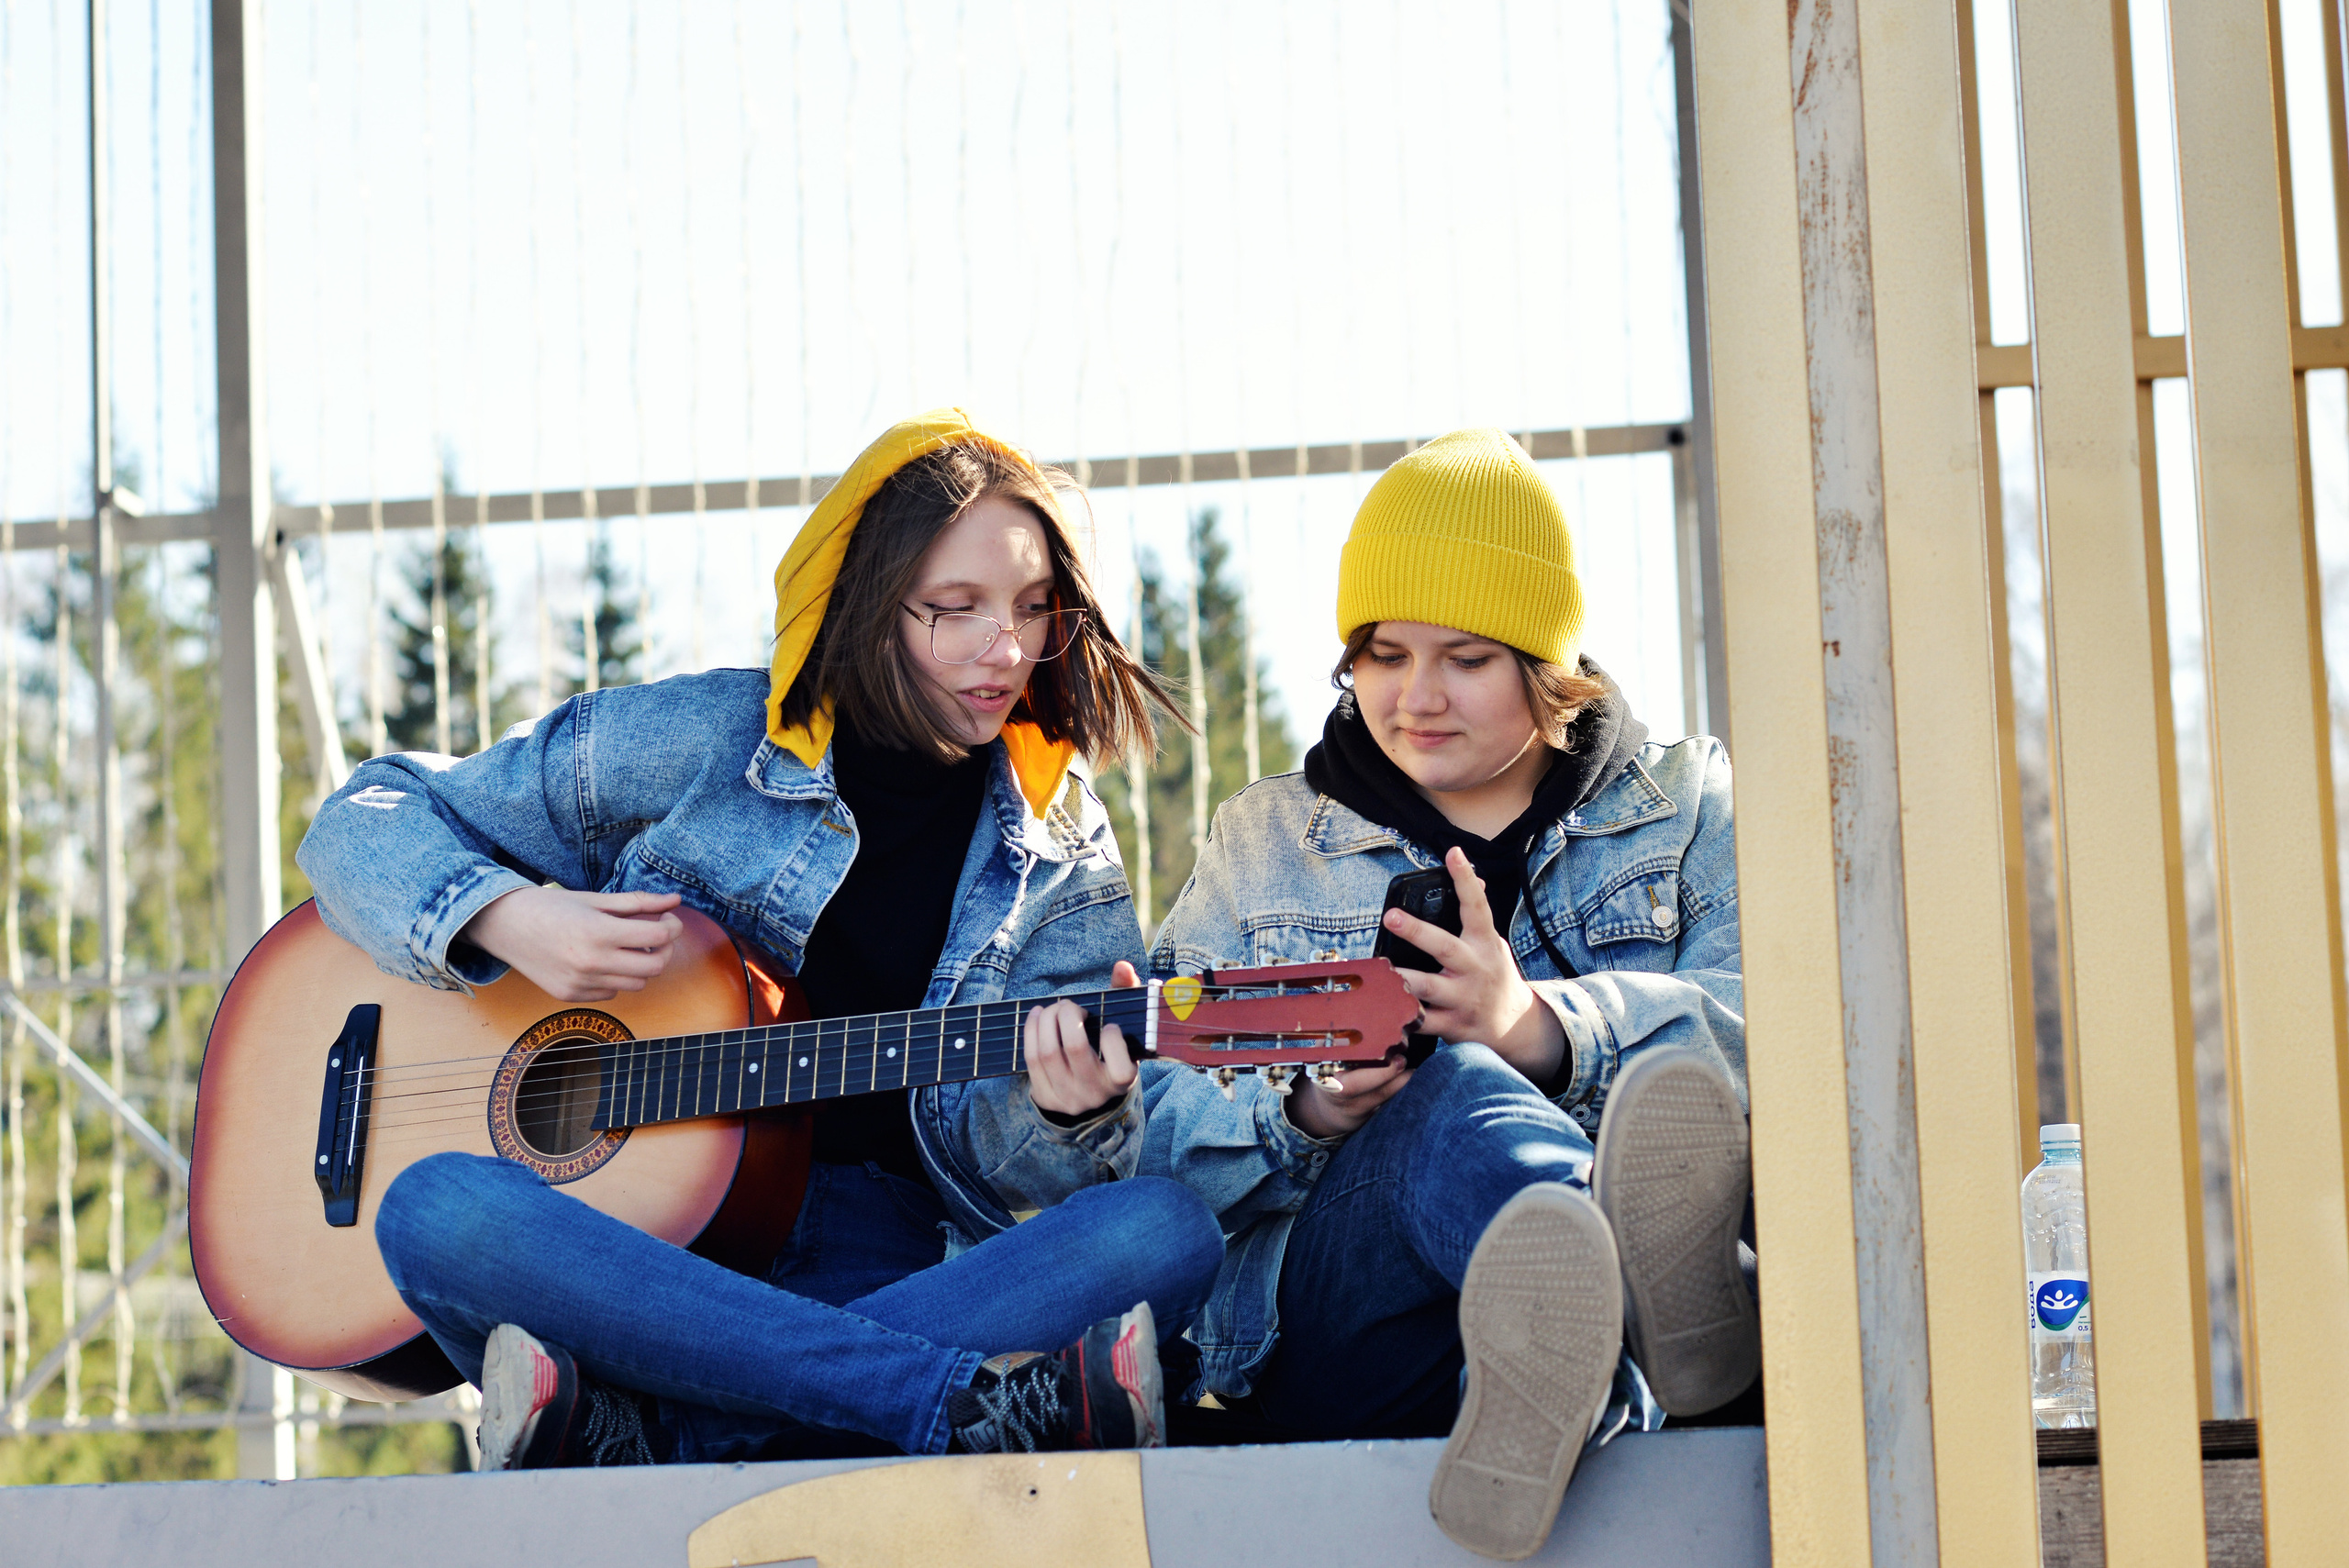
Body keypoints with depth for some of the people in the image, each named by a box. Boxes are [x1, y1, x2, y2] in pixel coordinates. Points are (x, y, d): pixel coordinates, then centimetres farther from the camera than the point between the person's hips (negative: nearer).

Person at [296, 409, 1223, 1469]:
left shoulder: (1061, 854, 10)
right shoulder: (694, 743, 3)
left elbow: (1002, 1177, 6)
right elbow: (362, 822, 8)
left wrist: (1056, 1113, -19)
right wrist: (506, 919, -12)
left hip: (897, 1276, 1)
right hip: (631, 1251, -1)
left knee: (1167, 1234, -28)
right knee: (438, 1210, -34)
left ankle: (646, 1438, -37)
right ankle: (979, 1408, -39)